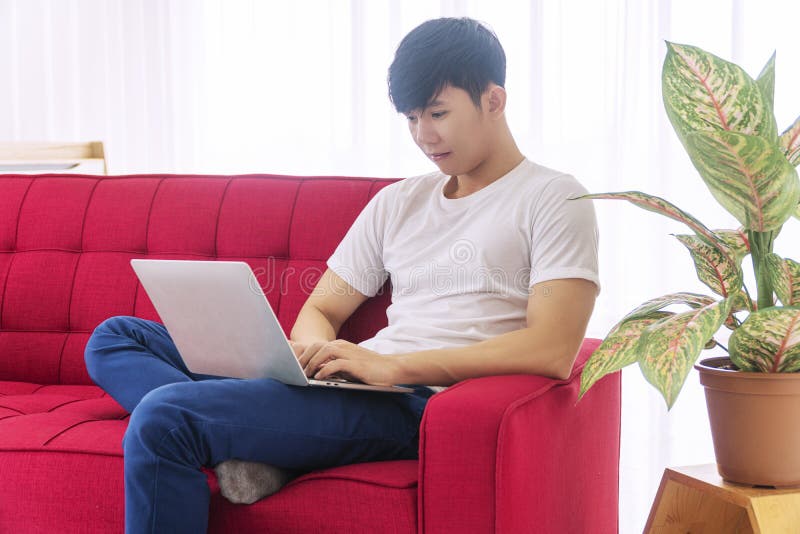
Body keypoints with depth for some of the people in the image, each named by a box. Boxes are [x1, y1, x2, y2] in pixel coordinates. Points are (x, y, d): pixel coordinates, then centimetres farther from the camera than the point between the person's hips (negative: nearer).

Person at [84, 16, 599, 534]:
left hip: (423, 404, -9)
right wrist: (312, 351, -5)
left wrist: (392, 366, -19)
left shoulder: (554, 200, 1)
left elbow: (552, 351, -13)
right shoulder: (398, 202, 23)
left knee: (163, 419, -26)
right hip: (355, 383, 9)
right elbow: (320, 310, 22)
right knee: (115, 338, 1)